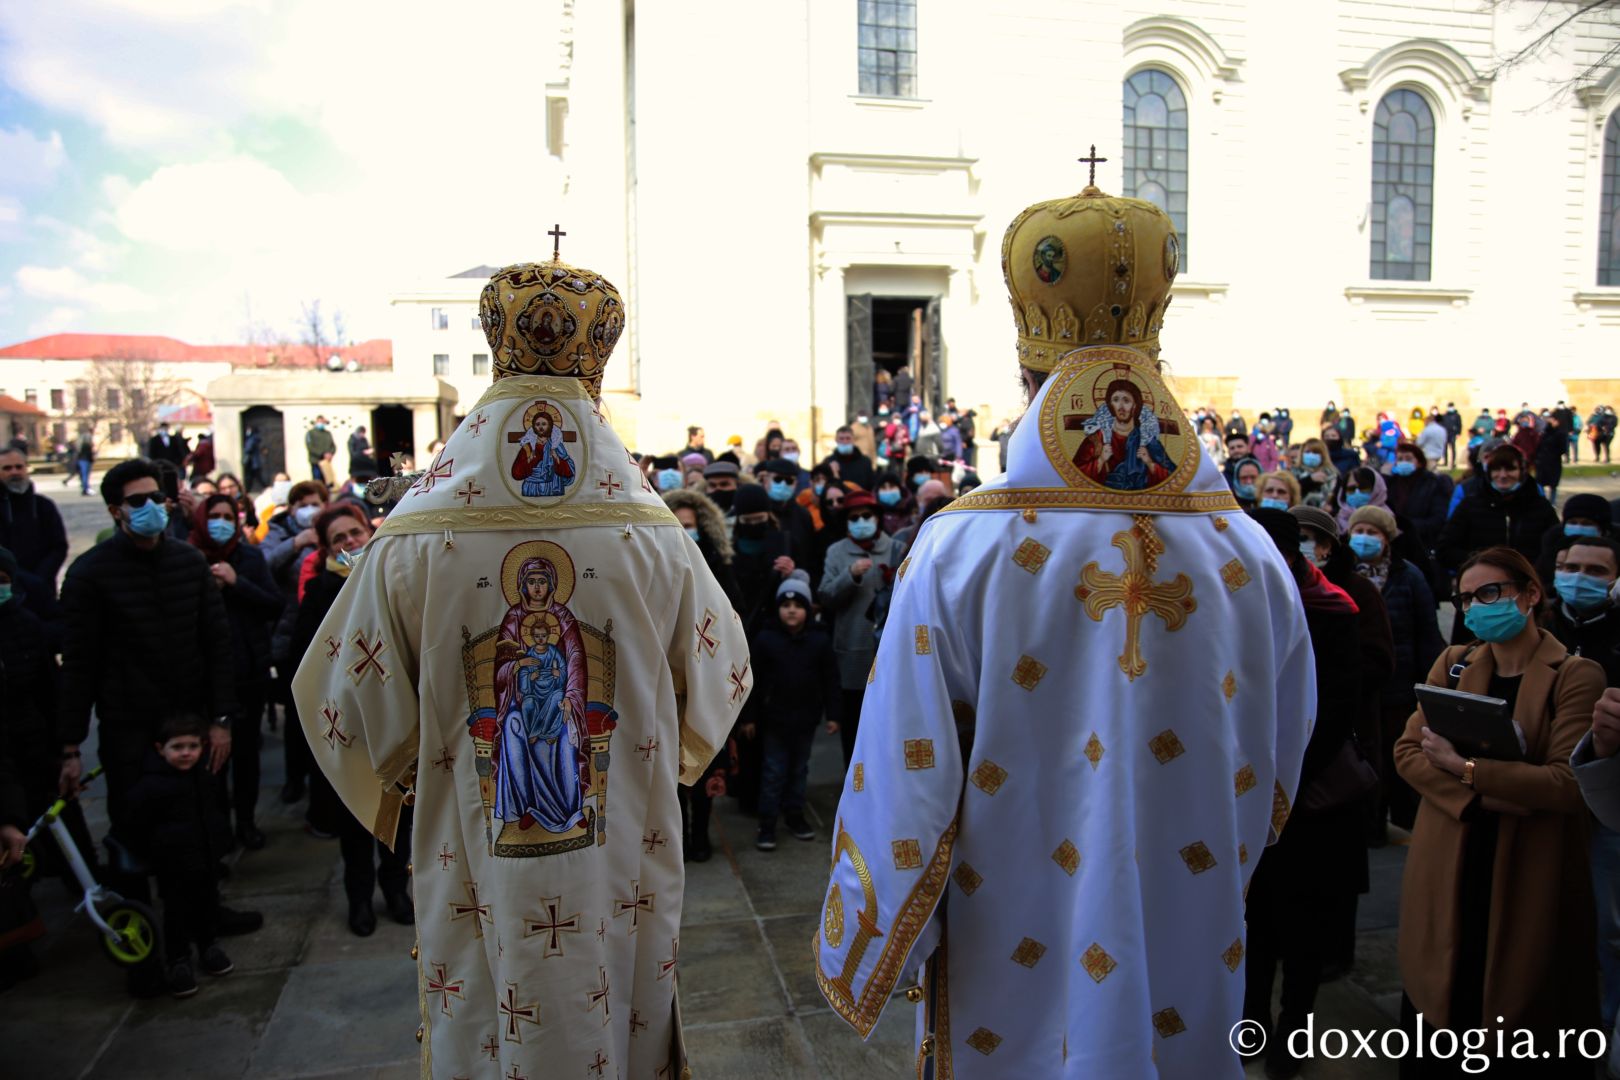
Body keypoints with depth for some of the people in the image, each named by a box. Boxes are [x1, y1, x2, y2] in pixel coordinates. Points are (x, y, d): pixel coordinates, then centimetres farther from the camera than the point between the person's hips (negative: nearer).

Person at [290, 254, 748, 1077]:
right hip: (622, 883, 0)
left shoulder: (413, 539, -17)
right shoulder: (656, 537, -15)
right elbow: (719, 681, -1)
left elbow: (339, 703, -6)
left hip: (472, 882, 0)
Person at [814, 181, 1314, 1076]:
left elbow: (905, 794, -16)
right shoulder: (1252, 556, -10)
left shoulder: (960, 550, -21)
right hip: (1193, 994, 3)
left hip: (1016, 980, -2)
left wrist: (859, 971, 0)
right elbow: (1273, 782, 2)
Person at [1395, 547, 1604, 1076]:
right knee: (1435, 998, 13)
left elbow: (1569, 783, -17)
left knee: (1525, 1006, 10)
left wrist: (1464, 767, -21)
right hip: (1447, 868, 4)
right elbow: (1407, 750, -1)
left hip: (1528, 873, -3)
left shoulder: (1576, 675, -7)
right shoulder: (1452, 662, 6)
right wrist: (1479, 795, -16)